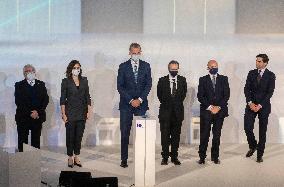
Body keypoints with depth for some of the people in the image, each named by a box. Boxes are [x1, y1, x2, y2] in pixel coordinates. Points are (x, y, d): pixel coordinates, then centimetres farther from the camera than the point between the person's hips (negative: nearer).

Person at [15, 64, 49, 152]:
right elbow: (18, 102, -5)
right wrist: (30, 113, -13)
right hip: (23, 118, -2)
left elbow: (46, 99, 5)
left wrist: (38, 111, -9)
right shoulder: (19, 85, 4)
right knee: (22, 141, 0)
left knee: (36, 141, 3)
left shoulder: (41, 84, 12)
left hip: (38, 117, 2)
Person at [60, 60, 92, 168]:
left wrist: (89, 111, 3)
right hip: (70, 112, -3)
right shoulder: (66, 81, -1)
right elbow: (62, 99, -2)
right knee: (70, 135, 1)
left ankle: (76, 157, 16)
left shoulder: (84, 81, 8)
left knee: (79, 135, 6)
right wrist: (63, 114, -8)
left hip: (82, 112, 3)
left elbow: (87, 97, 9)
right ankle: (70, 157, 12)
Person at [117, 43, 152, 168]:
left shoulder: (146, 66, 8)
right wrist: (130, 100, -9)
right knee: (125, 133, 0)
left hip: (141, 103, 1)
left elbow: (148, 84, 4)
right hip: (126, 104, -1)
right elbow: (120, 86, 0)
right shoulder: (123, 67, 4)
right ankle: (124, 159, 6)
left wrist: (140, 99, -8)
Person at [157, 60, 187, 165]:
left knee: (176, 135, 5)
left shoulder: (182, 80, 8)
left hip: (178, 111, 1)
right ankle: (165, 157, 6)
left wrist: (178, 102, 4)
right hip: (165, 111, -1)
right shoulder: (162, 80, 4)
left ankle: (174, 157, 12)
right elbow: (159, 94, 6)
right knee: (165, 135, -1)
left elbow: (184, 93, 11)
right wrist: (165, 103, 2)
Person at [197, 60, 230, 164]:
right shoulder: (203, 80, 6)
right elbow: (200, 96, -1)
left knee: (217, 134, 5)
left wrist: (218, 107, -8)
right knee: (204, 135, -2)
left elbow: (226, 95, 2)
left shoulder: (224, 79, 9)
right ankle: (202, 157, 6)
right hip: (206, 111, -1)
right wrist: (210, 107, -10)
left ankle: (215, 157, 15)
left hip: (220, 110, 1)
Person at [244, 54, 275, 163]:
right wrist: (250, 103, -11)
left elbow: (270, 92, -8)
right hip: (251, 105, 2)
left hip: (264, 106, -2)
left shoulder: (270, 75, -3)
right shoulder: (251, 73, 6)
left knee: (262, 130, 3)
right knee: (247, 127, -6)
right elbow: (246, 89, 2)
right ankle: (253, 146, 20)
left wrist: (260, 105, -15)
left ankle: (260, 154, 13)